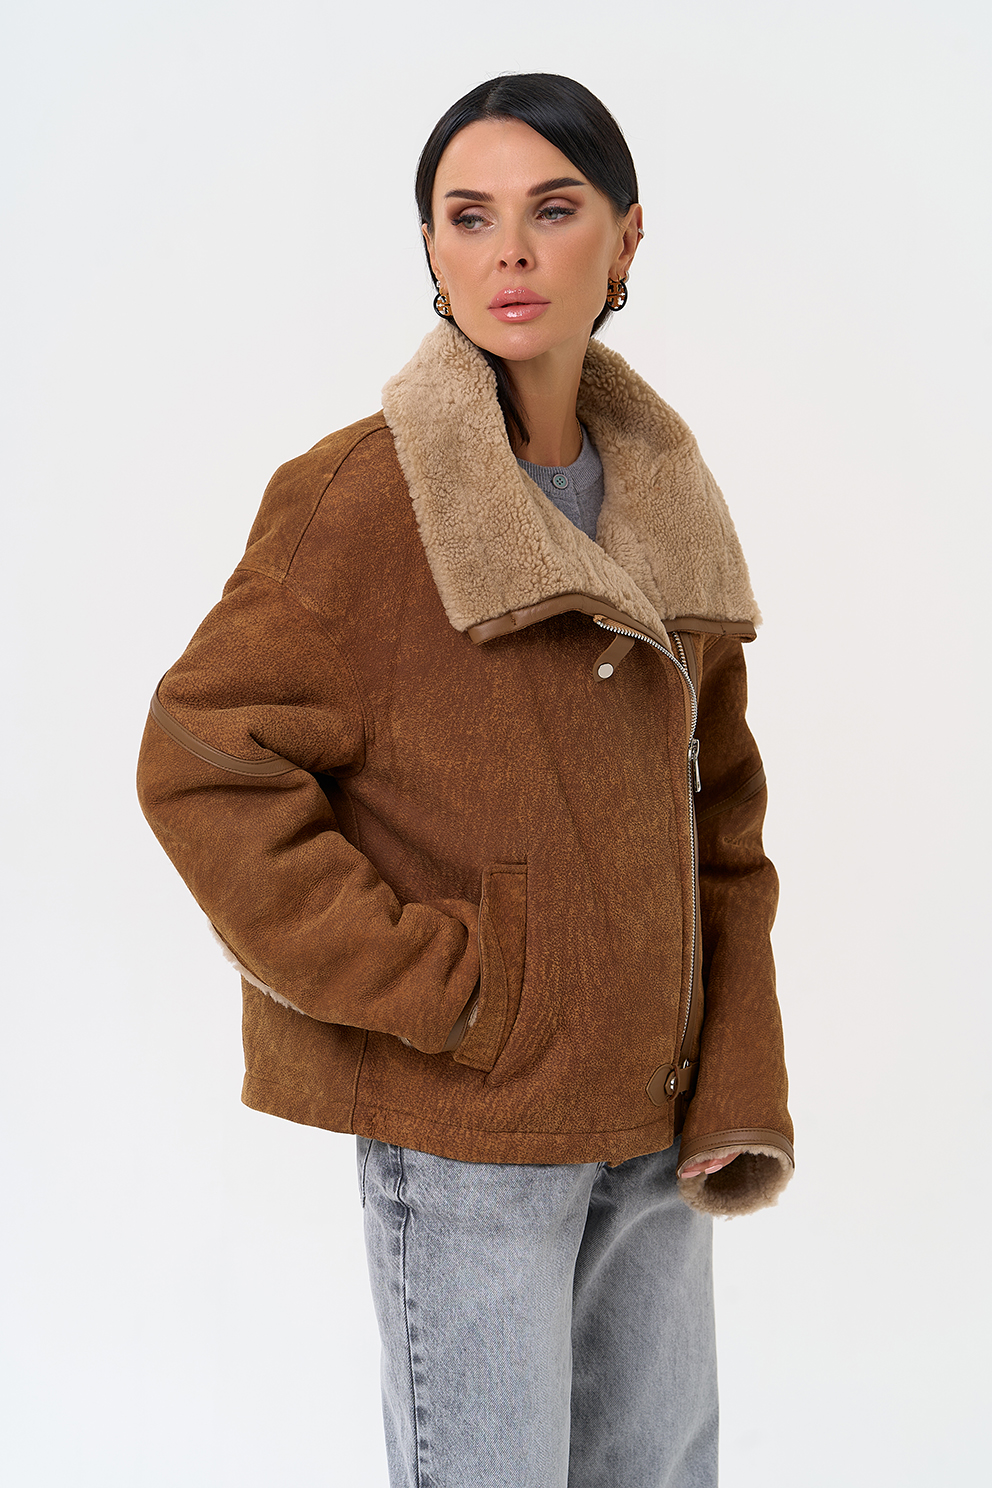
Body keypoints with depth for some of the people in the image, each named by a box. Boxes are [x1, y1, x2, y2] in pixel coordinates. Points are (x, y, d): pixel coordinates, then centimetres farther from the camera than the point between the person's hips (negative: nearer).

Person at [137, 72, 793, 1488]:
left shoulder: (665, 496, 6)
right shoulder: (361, 496, -12)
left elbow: (717, 805, 10)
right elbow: (203, 763, -15)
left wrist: (740, 1087, 2)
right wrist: (428, 989, -15)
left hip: (654, 1111, 6)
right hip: (463, 1119, -6)